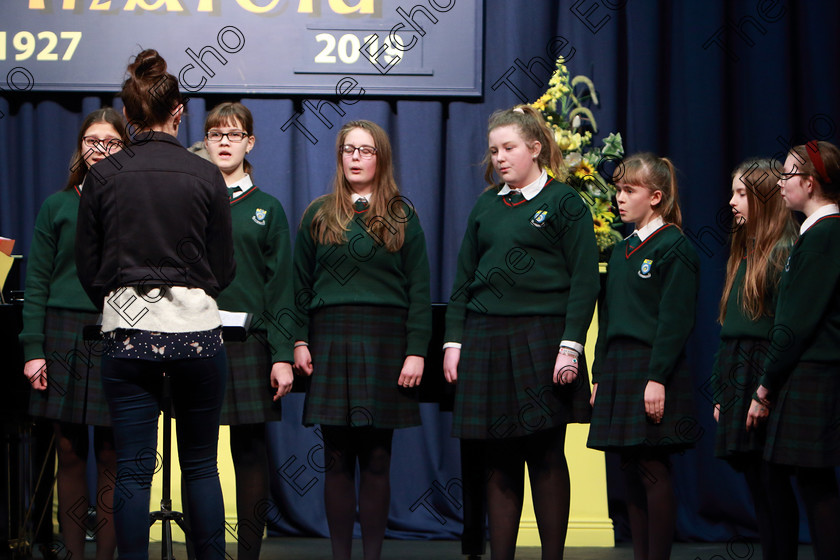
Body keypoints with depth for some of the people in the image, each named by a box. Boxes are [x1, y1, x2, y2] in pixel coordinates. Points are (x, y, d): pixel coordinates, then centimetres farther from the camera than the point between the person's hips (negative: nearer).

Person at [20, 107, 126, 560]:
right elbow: (37, 283, 6)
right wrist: (33, 349, 0)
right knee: (69, 450, 3)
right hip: (65, 335, 1)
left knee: (112, 453, -1)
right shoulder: (57, 206, 9)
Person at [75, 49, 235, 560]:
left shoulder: (104, 177, 0)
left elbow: (88, 268, 6)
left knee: (133, 470, 3)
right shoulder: (205, 176, -2)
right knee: (201, 464, 10)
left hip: (127, 331, 0)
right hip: (196, 327, 0)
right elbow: (223, 269, 5)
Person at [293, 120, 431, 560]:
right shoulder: (319, 215, 12)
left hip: (384, 341, -1)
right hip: (331, 339, 1)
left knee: (376, 458, 0)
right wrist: (299, 342, 0)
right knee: (337, 458, 1)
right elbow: (300, 285, 11)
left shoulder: (401, 217, 7)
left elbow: (419, 289, 3)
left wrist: (416, 351, -6)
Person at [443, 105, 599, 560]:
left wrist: (570, 345, -13)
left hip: (540, 339, -4)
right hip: (486, 342, 4)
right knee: (499, 461, 5)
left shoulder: (565, 203, 1)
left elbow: (584, 280, -5)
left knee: (545, 456, -1)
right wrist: (453, 341, 7)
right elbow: (464, 279, 16)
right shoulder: (486, 207, 15)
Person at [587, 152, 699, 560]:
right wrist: (599, 377, 14)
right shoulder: (621, 252, 17)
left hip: (652, 371, -8)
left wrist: (657, 378, -19)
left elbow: (675, 320, -13)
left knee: (653, 469, -6)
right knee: (631, 470, 8)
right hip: (618, 370, 8)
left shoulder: (674, 247, -7)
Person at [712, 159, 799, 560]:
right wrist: (721, 391, 16)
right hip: (736, 377, 8)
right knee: (756, 483, 7)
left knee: (772, 483, -7)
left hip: (764, 378, -8)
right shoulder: (742, 253, 18)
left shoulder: (782, 253, -9)